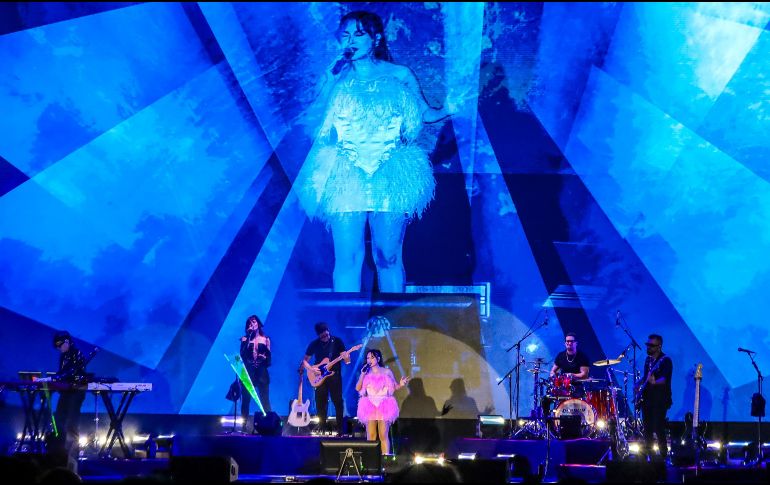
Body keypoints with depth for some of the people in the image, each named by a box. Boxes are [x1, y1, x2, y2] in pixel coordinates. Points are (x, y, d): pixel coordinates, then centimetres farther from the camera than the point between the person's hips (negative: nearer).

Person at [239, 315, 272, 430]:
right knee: (245, 400, 0)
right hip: (248, 372, 0)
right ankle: (244, 426, 5)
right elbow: (242, 355, -9)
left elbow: (269, 357, 11)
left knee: (264, 401, -5)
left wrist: (265, 358, -12)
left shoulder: (265, 339, 10)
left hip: (261, 373, 0)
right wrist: (248, 337, -12)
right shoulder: (245, 339, 7)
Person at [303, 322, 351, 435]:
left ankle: (340, 429, 0)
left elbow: (345, 359, -4)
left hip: (334, 375, -2)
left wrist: (347, 359, -28)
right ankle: (322, 428, 15)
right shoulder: (314, 344, 2)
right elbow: (305, 361, 8)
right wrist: (311, 369, -12)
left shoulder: (337, 341, -2)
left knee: (338, 402, -5)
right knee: (320, 403, 5)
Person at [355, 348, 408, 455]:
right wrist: (362, 374, -5)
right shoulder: (366, 373, 9)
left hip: (383, 406, -1)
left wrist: (401, 385, -13)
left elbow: (394, 387, 8)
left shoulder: (386, 372, 5)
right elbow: (357, 388, 0)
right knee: (371, 436, -1)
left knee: (383, 435, -5)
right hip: (370, 406, 1)